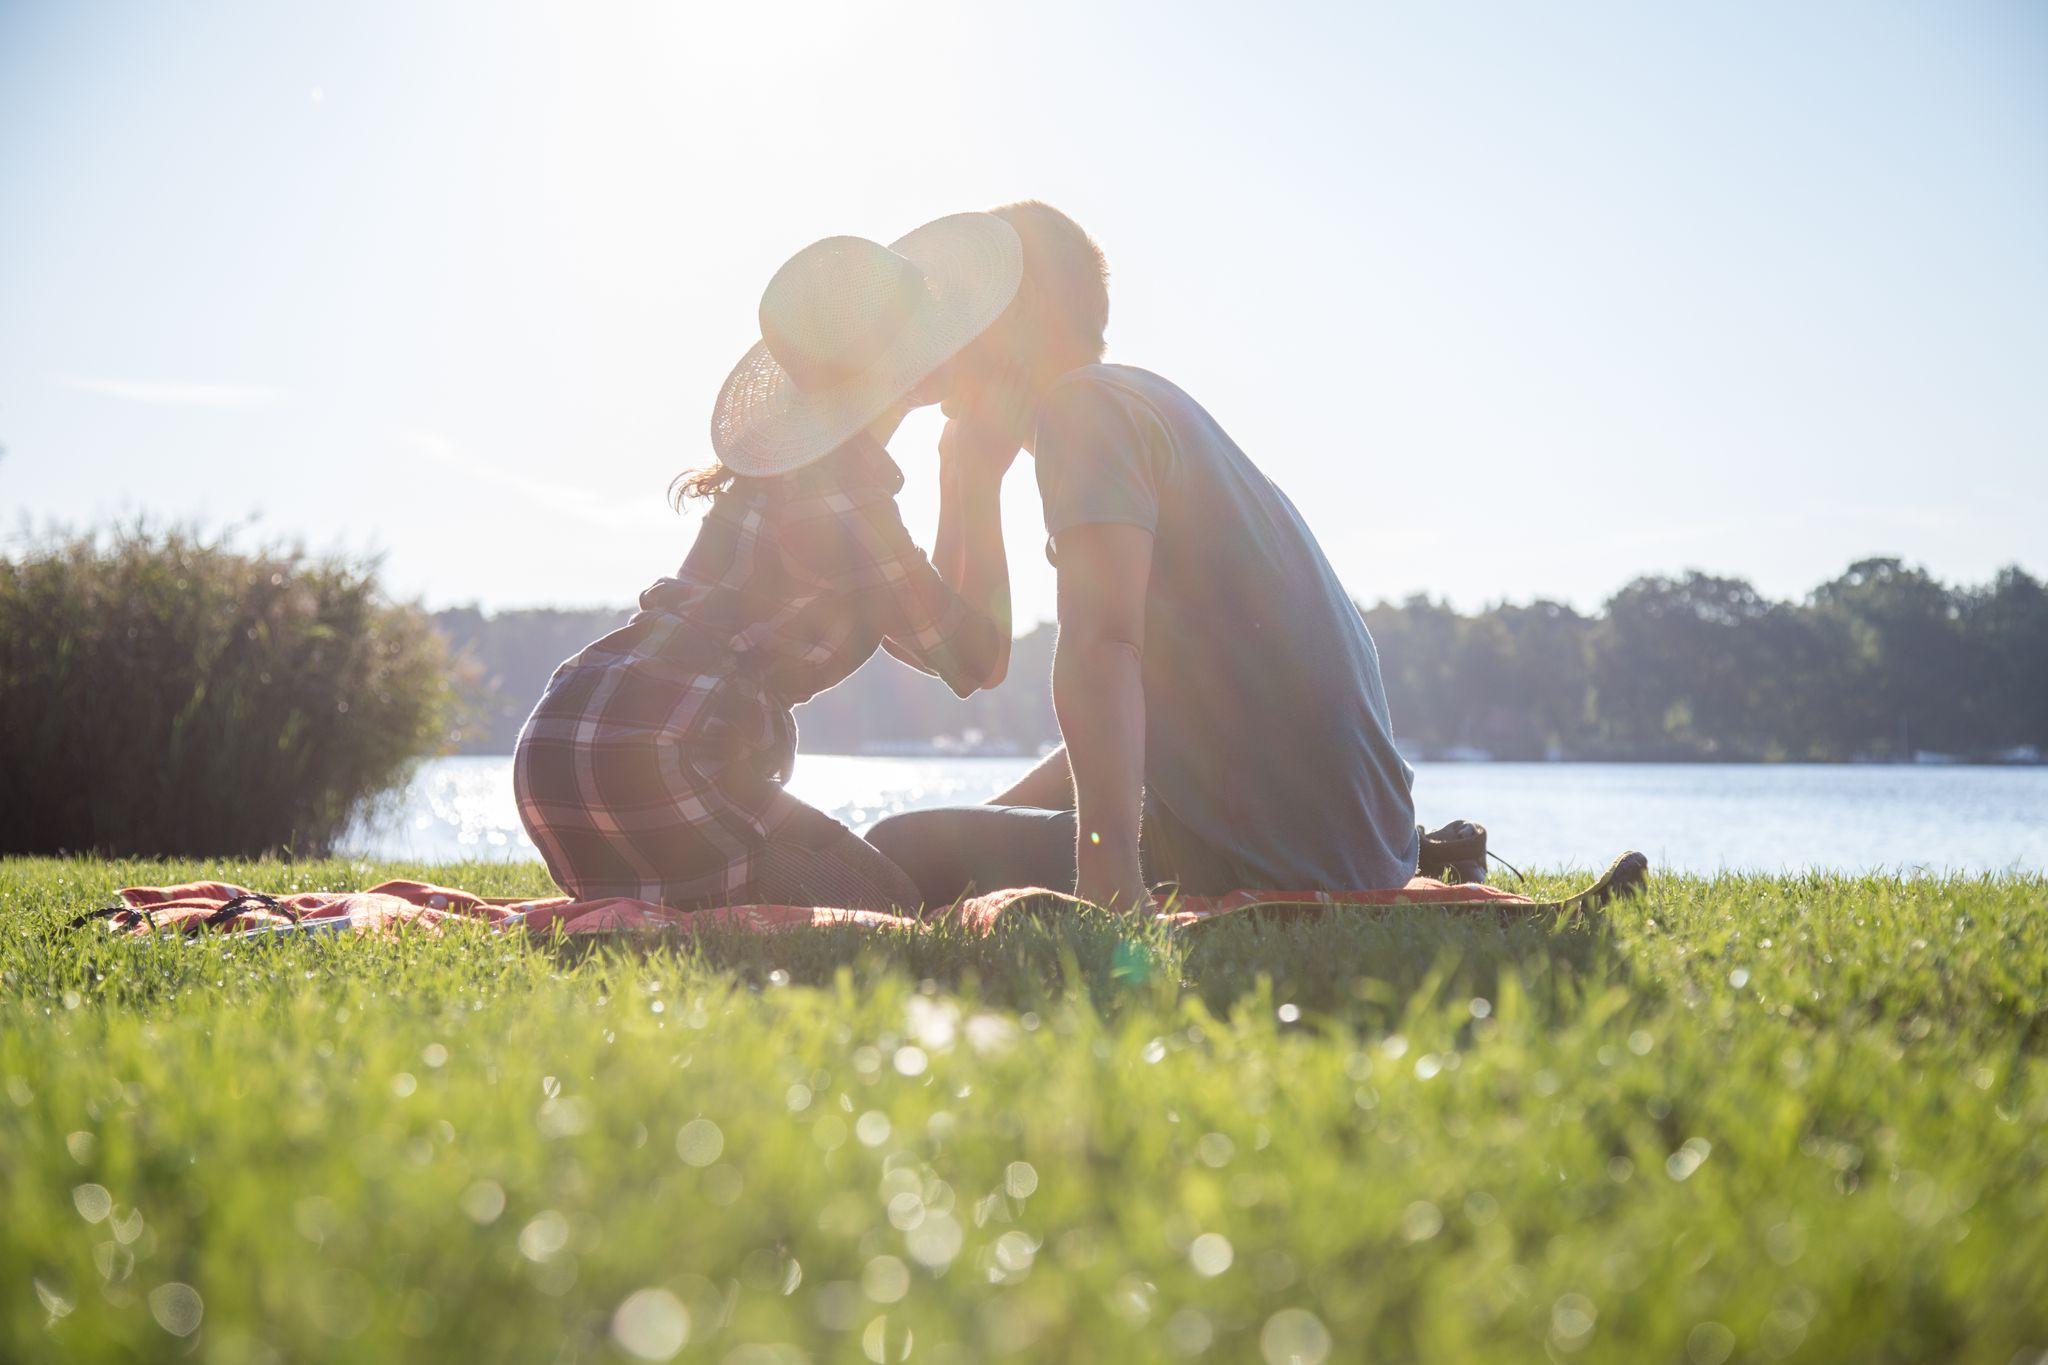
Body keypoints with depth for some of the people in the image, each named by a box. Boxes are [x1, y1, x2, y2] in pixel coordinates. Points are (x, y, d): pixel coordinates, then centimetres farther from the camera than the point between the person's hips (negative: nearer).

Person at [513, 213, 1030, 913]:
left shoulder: (807, 465, 18)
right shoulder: (833, 495, -12)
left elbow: (926, 631, 24)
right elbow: (978, 657, -5)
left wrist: (958, 472, 22)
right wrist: (982, 484, 3)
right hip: (647, 764, -10)